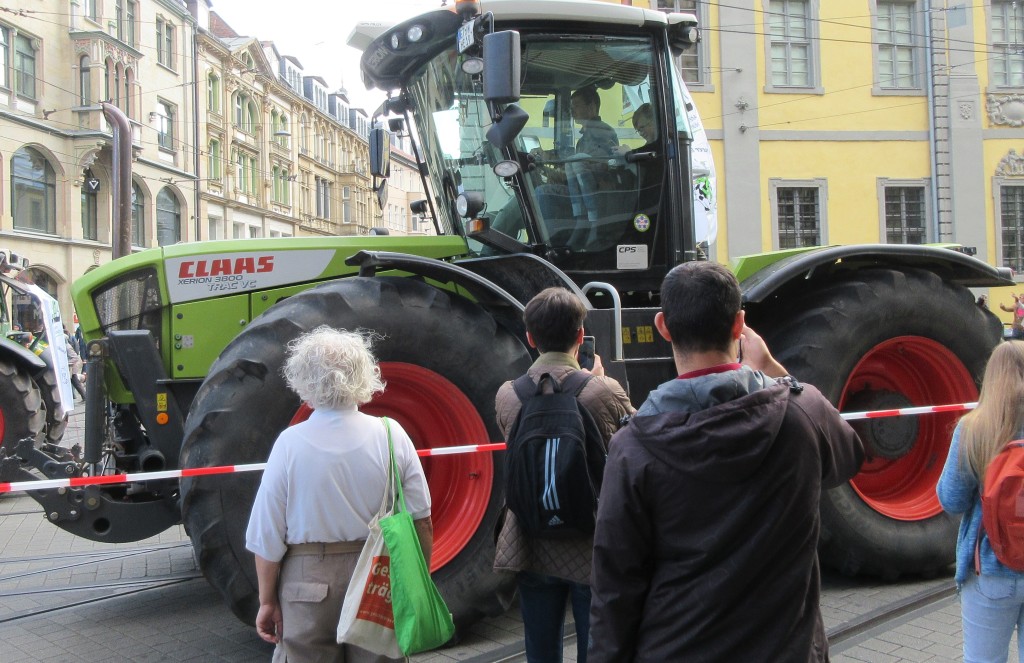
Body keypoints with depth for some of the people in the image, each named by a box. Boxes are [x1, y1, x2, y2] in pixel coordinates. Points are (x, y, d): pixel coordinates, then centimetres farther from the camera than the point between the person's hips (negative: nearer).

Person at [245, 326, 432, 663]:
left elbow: (268, 537, -9)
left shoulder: (290, 444, -13)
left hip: (309, 585, -1)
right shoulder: (391, 435, -8)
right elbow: (421, 522, -5)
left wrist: (267, 601, 4)